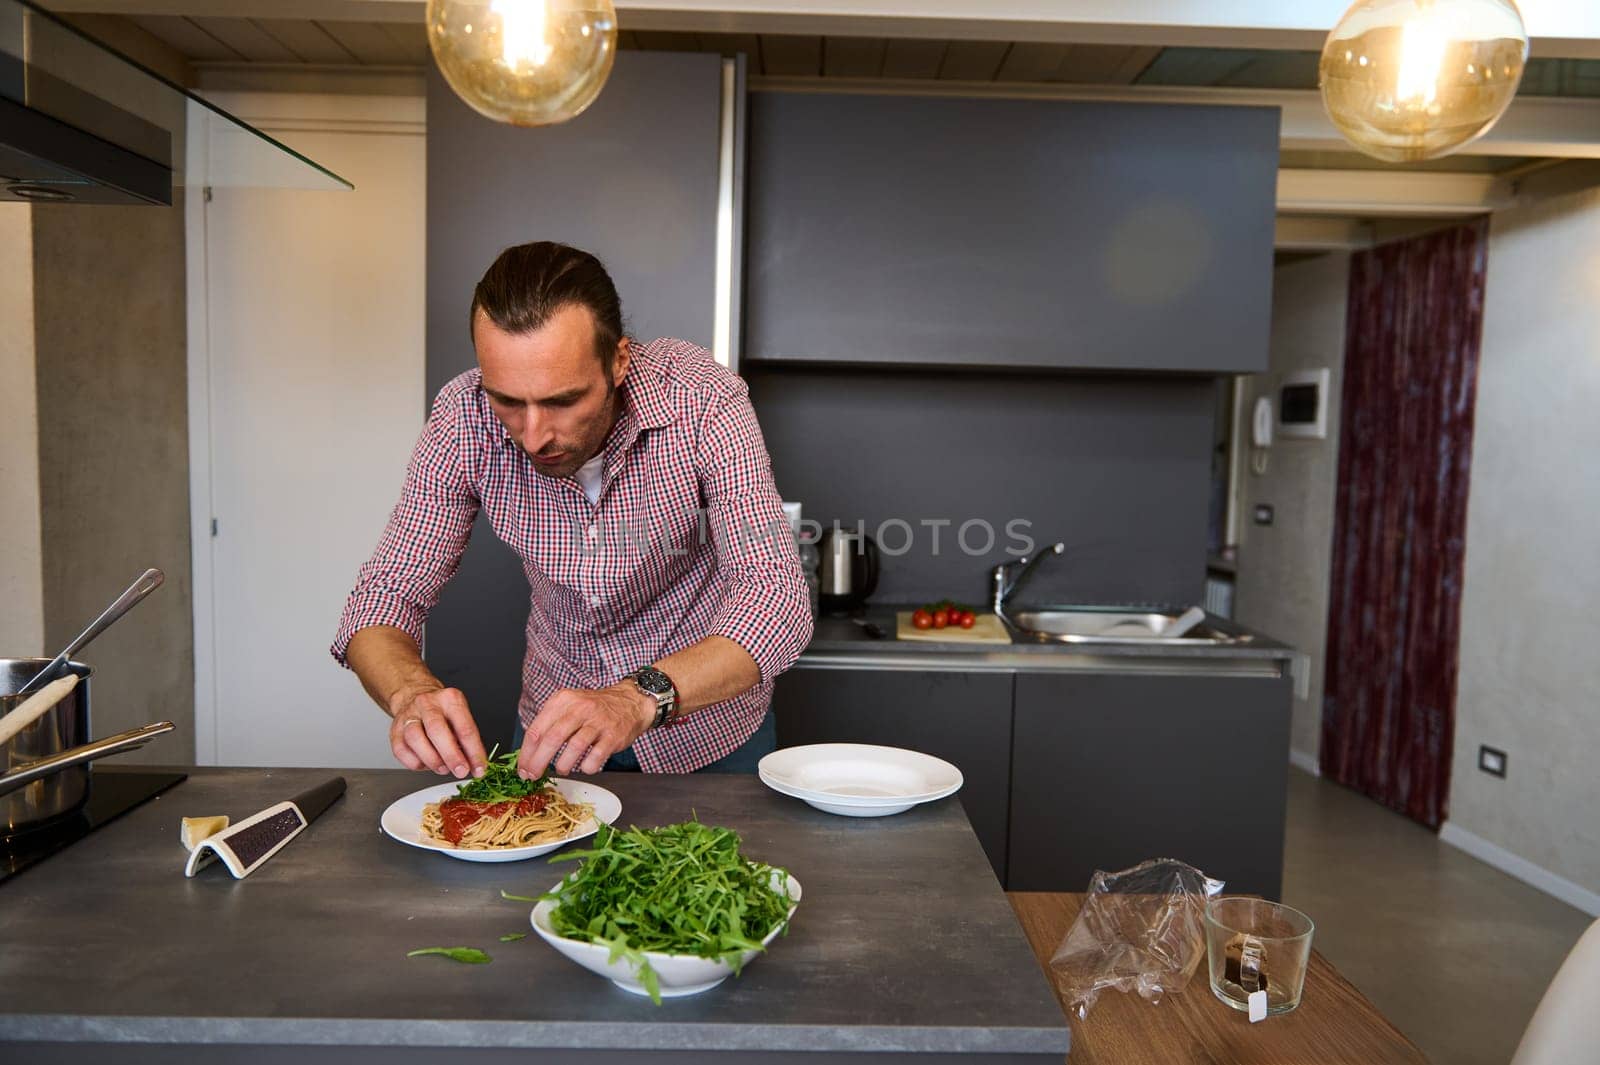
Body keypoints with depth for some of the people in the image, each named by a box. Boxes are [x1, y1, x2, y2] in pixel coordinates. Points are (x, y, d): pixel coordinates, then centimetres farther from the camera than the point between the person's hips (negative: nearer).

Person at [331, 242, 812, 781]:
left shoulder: (704, 400, -26)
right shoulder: (462, 419, -18)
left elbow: (777, 598, -31)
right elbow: (386, 594, -12)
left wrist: (641, 698, -45)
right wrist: (411, 691, -34)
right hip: (556, 718, 2)